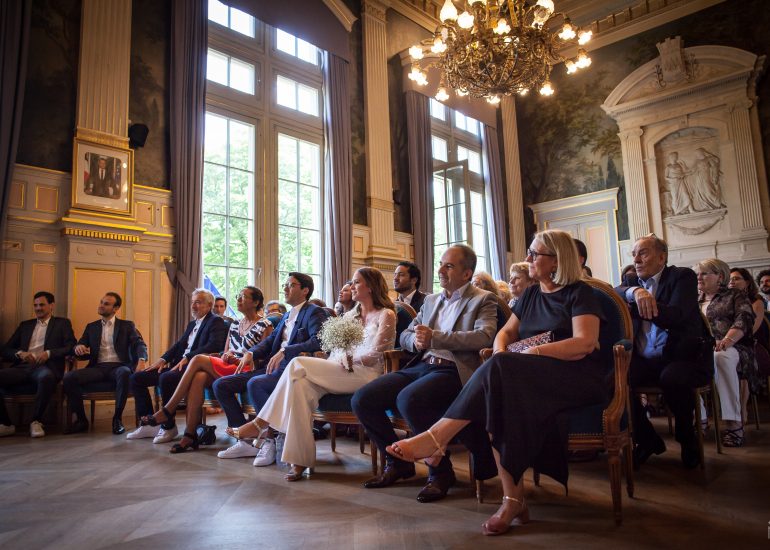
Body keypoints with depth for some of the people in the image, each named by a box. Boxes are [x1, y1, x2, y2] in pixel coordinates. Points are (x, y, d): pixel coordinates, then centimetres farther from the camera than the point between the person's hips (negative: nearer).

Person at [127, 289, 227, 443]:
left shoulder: (216, 322, -4)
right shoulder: (192, 324, 25)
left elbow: (214, 345, -20)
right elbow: (178, 345, 20)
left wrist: (187, 358, -23)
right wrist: (163, 359, 3)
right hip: (179, 365, 10)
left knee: (166, 378, -35)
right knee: (136, 378, 2)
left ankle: (168, 427, -17)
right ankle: (149, 423, 5)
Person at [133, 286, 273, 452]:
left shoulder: (265, 325, 1)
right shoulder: (234, 325, 21)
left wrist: (235, 359, -12)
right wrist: (225, 357, -1)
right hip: (226, 369, 6)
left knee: (198, 359, -22)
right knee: (199, 377, -28)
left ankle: (167, 411, -12)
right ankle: (190, 435, -28)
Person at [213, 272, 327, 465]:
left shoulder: (314, 312, -4)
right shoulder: (287, 316, 24)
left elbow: (318, 341, -21)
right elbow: (270, 340, 18)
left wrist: (284, 351, -28)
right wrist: (250, 353, -2)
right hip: (273, 368, 9)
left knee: (255, 384, -35)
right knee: (220, 385, 0)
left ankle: (270, 441, -17)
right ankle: (247, 441, 2)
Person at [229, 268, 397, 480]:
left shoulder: (386, 315, 4)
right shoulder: (350, 315, 24)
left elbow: (373, 356, -5)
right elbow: (337, 351, 15)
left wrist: (347, 358, 0)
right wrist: (340, 359, -7)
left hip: (368, 375, -6)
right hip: (341, 375, 6)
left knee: (298, 365, -23)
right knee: (300, 383, -27)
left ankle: (260, 423, -14)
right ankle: (300, 460, -29)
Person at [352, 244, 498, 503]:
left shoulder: (483, 300, 5)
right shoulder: (431, 300, 24)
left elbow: (484, 336, -14)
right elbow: (404, 337, 22)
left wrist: (435, 338, -18)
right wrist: (416, 340, -3)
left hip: (452, 370, -7)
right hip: (421, 365, 7)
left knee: (408, 399, -35)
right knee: (361, 399, -10)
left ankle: (440, 471, -11)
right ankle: (398, 462, 9)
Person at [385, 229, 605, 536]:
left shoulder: (578, 293, 1)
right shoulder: (531, 294, 22)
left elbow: (585, 343, -12)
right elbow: (507, 332, 21)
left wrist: (532, 352, -17)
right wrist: (500, 353, -2)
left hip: (575, 376, -5)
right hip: (529, 377, 6)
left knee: (499, 373, -33)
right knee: (496, 400, -30)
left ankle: (435, 439, -31)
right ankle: (513, 499, -28)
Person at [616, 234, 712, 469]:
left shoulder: (682, 276, 1)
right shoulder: (632, 280, 15)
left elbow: (675, 316, -16)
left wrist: (629, 303, -21)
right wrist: (634, 292, -30)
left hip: (683, 356, -4)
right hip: (645, 361, 4)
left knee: (671, 378, -35)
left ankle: (687, 439, -4)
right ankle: (647, 440, 0)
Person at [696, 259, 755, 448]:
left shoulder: (735, 296, 15)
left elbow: (744, 319, -4)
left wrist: (727, 339, -24)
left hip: (729, 349, -3)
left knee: (720, 357, -41)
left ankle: (734, 423, -37)